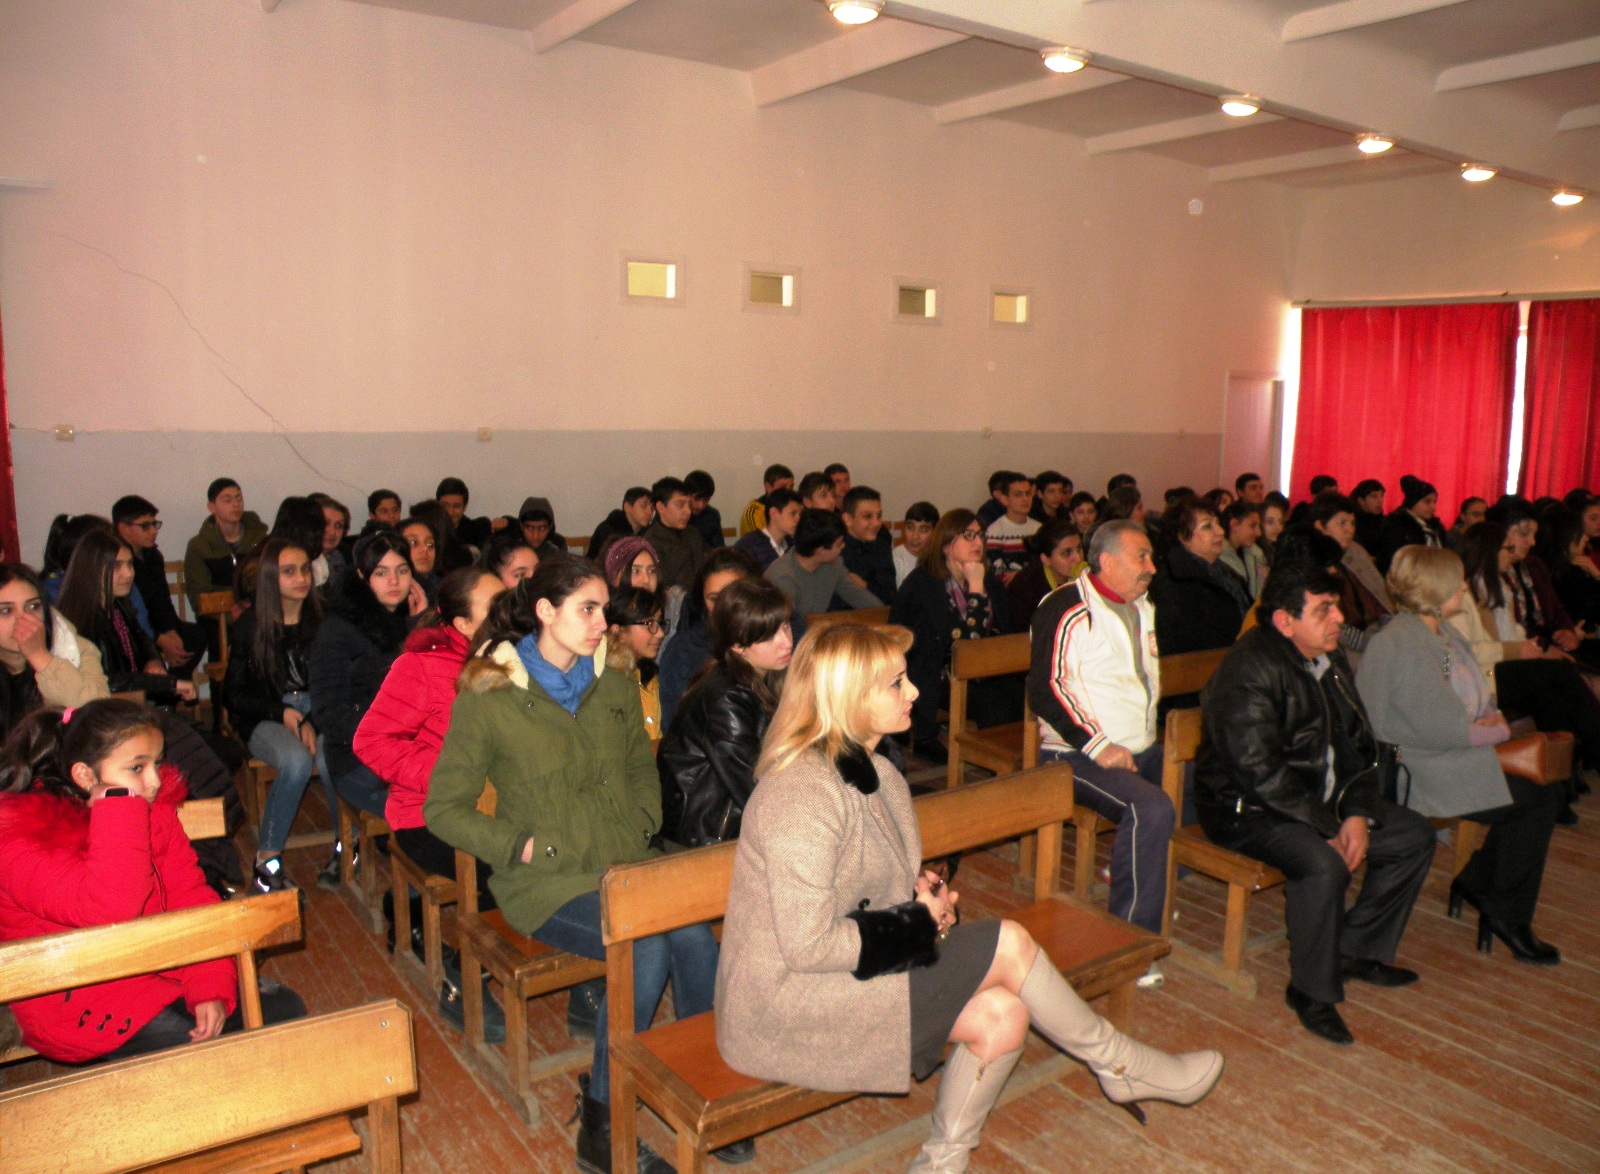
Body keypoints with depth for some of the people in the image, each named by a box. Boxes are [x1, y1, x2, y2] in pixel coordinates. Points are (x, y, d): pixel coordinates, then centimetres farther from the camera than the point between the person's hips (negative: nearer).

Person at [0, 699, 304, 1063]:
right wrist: (120, 804, -33)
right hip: (86, 1008, -7)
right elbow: (109, 910, -38)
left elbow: (191, 899, -2)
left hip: (161, 971, 7)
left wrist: (211, 987, -15)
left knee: (285, 1008, -1)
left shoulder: (153, 809, -1)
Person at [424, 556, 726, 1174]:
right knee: (646, 951, -28)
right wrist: (530, 846, -11)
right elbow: (444, 808, -3)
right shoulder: (487, 697, -5)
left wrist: (639, 831, 5)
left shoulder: (616, 687, 11)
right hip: (544, 880, -4)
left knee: (697, 941, -24)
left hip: (625, 864, 5)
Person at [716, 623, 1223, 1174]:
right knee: (1008, 946, -12)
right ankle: (1121, 1066, 11)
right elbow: (808, 946, -26)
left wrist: (919, 889, -3)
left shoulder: (866, 768, 6)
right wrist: (919, 922, -14)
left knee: (1002, 1016, -8)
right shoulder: (802, 794, -25)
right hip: (786, 1009, -9)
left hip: (847, 967, 9)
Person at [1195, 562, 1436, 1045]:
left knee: (1415, 835, 6)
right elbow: (1259, 771, -27)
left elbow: (1358, 745, 11)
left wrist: (1358, 813, -6)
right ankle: (1311, 991, -10)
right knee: (1323, 863, -33)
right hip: (1246, 808, -9)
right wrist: (1329, 829, -24)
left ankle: (1356, 950, 18)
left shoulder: (1331, 661, 7)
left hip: (1323, 801, 10)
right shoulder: (1249, 671, -22)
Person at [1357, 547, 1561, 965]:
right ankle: (1506, 914, 6)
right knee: (1538, 799, -12)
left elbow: (1480, 702, 18)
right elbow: (1441, 730, -20)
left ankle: (1476, 884, 10)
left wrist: (1491, 719, -4)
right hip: (1424, 775, -9)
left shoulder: (1442, 632, 14)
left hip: (1459, 758, 10)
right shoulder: (1400, 642, -17)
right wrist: (1493, 731, -6)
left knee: (1548, 794, -4)